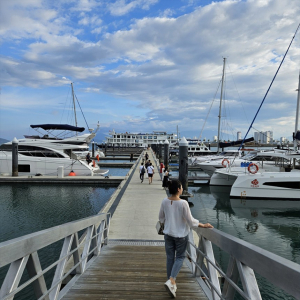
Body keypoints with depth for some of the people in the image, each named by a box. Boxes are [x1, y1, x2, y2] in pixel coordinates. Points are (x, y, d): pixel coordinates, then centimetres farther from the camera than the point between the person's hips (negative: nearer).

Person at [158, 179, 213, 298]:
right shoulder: (183, 203, -23)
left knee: (170, 257, 16)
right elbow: (191, 221, -15)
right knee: (180, 257, 13)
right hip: (180, 235, -4)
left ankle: (171, 283, 28)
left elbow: (161, 218, 5)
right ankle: (171, 281, 0)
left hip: (168, 233, 4)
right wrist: (203, 225, -1)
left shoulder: (165, 202, -9)